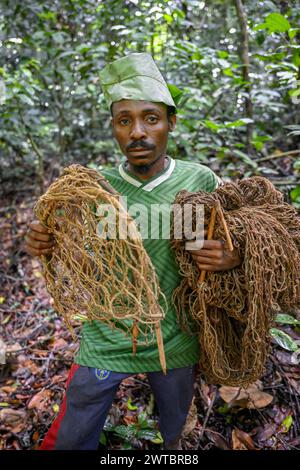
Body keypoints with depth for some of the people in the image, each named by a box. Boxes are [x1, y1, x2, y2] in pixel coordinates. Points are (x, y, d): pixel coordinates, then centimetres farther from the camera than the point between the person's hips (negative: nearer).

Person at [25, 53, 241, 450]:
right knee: (70, 439, 17)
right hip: (105, 343, 0)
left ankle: (173, 445, 64)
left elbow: (236, 242, -2)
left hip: (175, 342, 1)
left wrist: (231, 258, -26)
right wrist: (43, 245, -19)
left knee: (174, 428, 30)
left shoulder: (201, 180, -14)